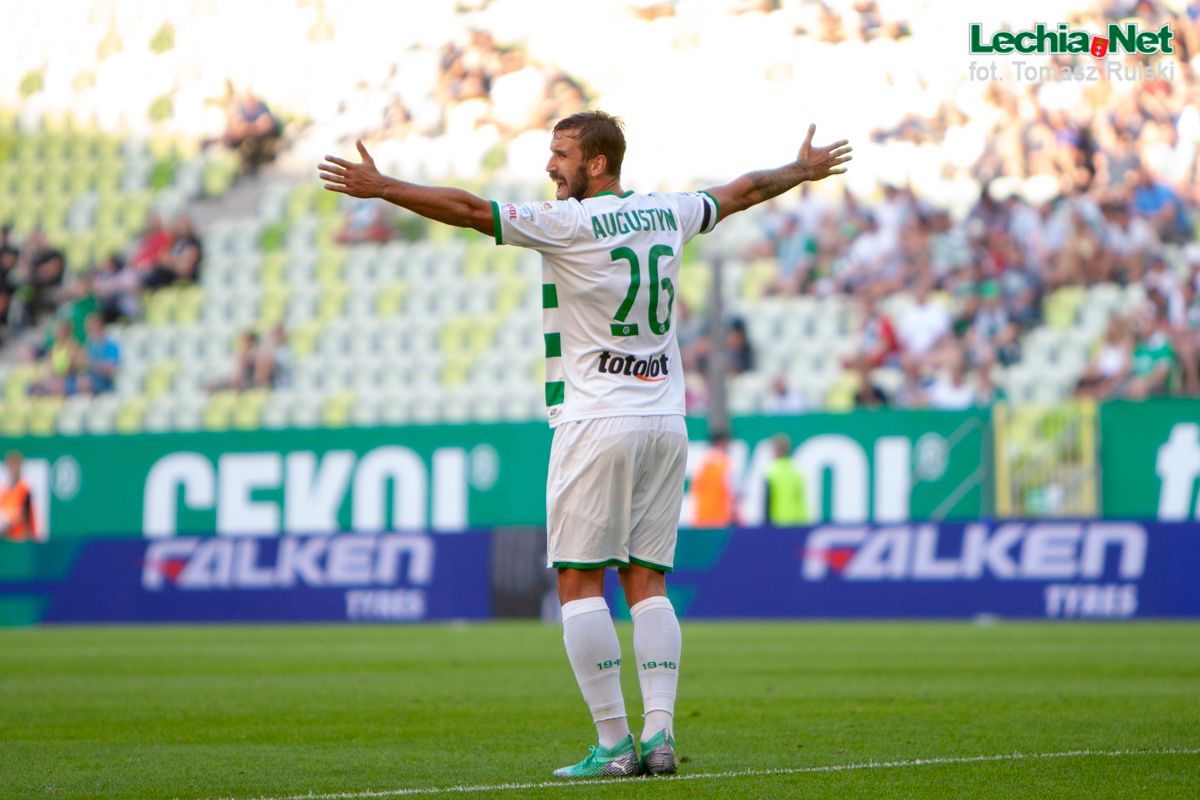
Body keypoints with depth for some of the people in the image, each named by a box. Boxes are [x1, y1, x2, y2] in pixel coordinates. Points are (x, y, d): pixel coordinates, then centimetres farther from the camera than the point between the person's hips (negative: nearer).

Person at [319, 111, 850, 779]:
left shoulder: (568, 223, -8)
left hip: (598, 423, -7)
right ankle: (660, 734, -2)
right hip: (667, 422, 7)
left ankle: (614, 743, -9)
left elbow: (469, 210, -12)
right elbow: (743, 191, 29)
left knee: (580, 582, -3)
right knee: (647, 581, 8)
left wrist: (381, 187, -5)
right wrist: (804, 170, 46)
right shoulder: (666, 214, 12)